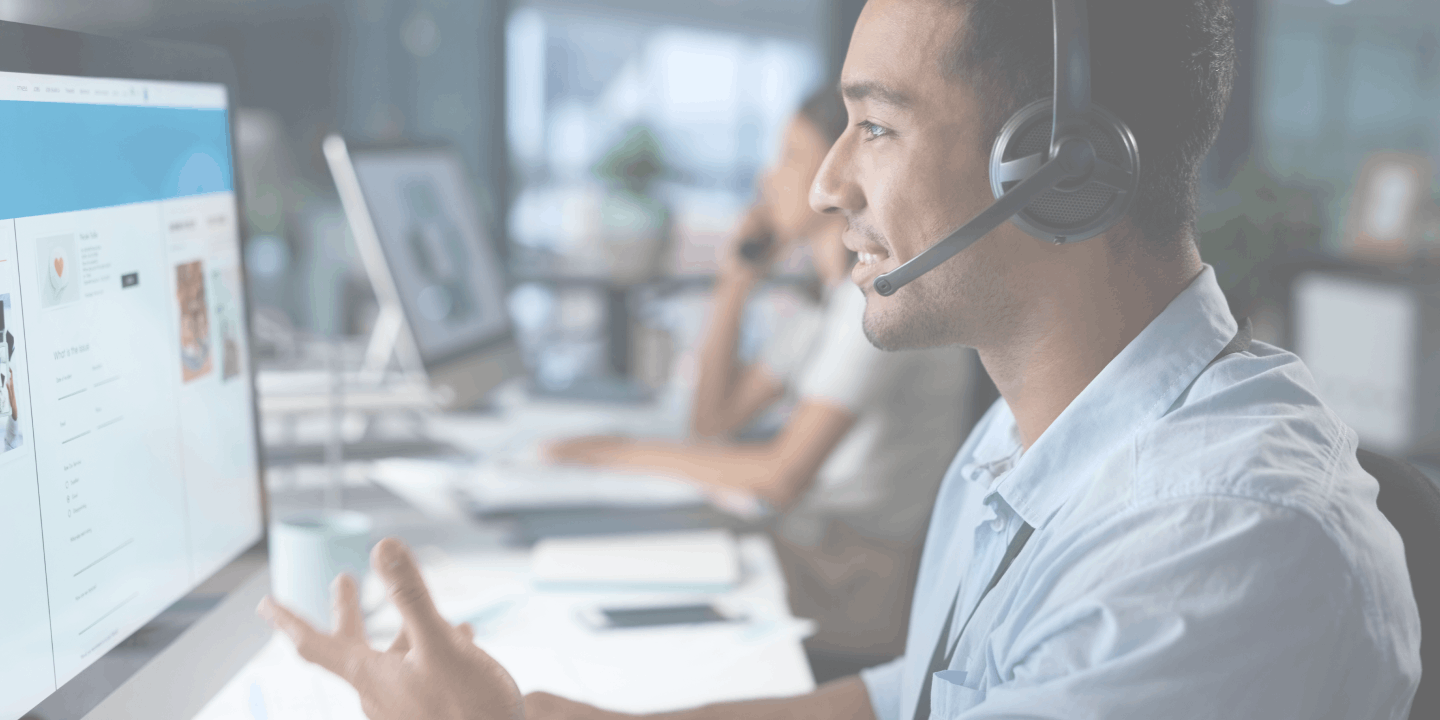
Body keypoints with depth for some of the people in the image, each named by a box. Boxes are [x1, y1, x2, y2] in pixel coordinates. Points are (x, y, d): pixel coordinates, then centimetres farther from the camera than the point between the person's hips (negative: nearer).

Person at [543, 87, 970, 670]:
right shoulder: (828, 299, 14)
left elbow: (783, 475, -24)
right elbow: (714, 418, 16)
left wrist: (632, 453, -14)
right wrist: (736, 282, 9)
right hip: (799, 548, 9)